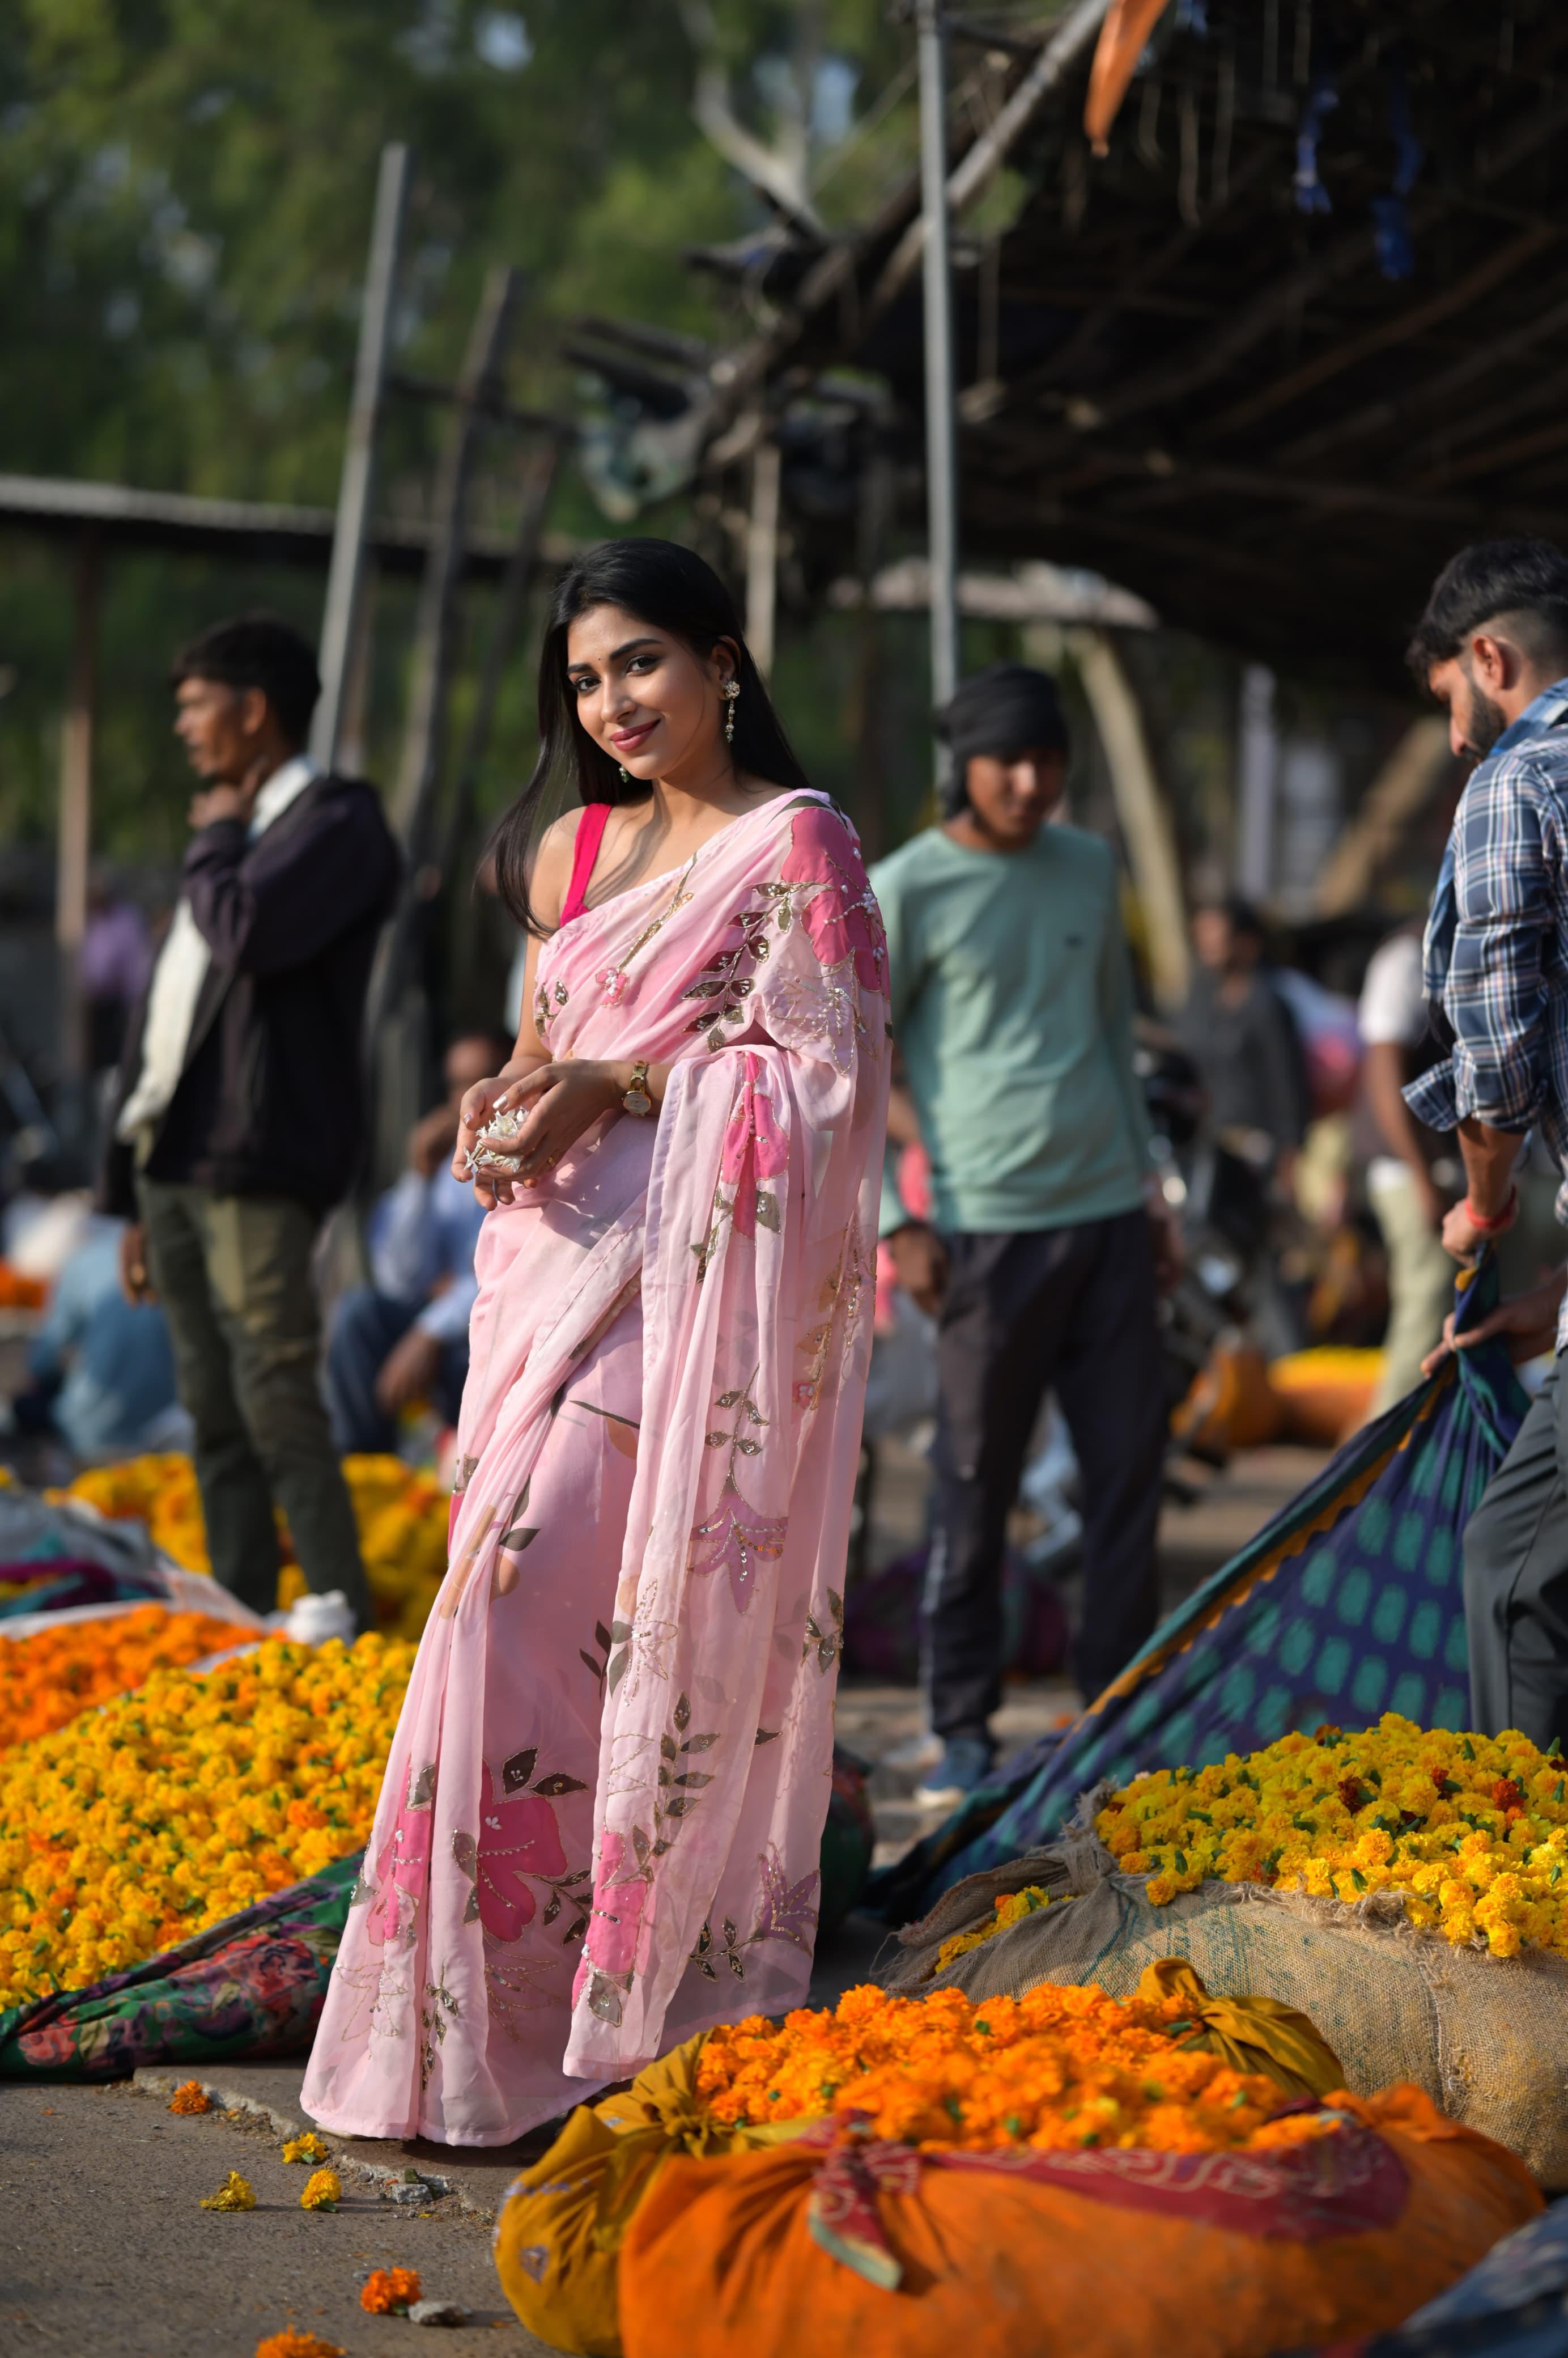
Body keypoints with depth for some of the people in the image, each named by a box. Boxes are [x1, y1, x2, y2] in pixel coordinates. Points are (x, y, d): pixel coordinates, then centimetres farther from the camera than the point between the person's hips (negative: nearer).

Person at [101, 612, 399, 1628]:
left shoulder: (339, 821, -3)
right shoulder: (233, 840, 23)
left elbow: (250, 934, -23)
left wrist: (216, 840, -3)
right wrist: (132, 1194, 19)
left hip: (255, 1169, -8)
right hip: (173, 1161, 9)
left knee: (279, 1412, -11)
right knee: (215, 1422, 8)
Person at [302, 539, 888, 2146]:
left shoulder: (793, 842, -1)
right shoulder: (571, 848, 19)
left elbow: (833, 1067, -8)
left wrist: (620, 1086, -15)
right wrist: (507, 1104, 0)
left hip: (699, 1277, -6)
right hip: (563, 1250, 7)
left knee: (537, 1588, -14)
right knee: (524, 1594, -1)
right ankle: (509, 1999, 4)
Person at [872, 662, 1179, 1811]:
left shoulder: (1089, 865, 13)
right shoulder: (910, 888, -4)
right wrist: (895, 1221, -7)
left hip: (1110, 1216, 5)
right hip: (991, 1230, -5)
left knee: (1131, 1471, 4)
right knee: (976, 1488, 0)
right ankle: (964, 1734, 9)